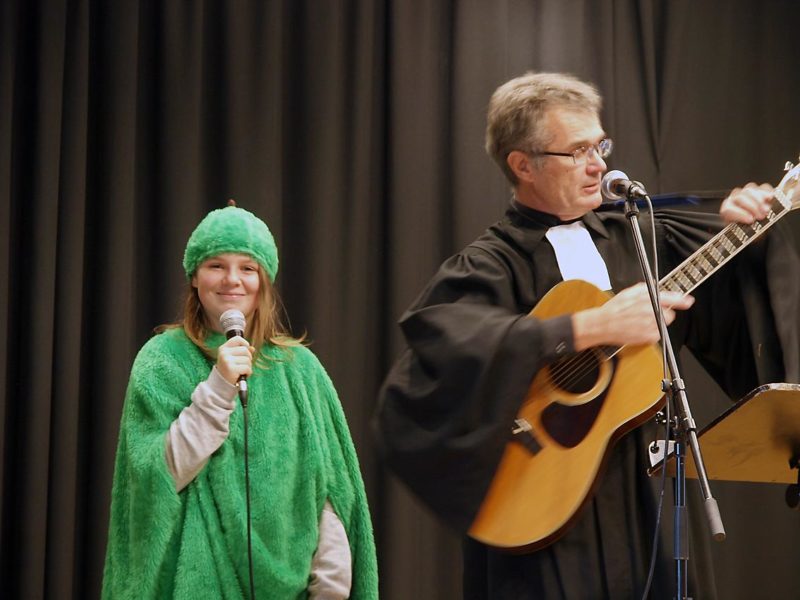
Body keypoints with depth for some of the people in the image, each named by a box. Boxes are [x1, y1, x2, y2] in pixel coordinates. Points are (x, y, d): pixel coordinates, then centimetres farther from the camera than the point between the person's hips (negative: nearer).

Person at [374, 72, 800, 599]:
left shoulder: (634, 238, 9)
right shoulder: (487, 267, -9)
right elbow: (443, 343, -30)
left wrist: (742, 222, -5)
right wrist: (593, 327, -29)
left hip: (653, 501, 5)